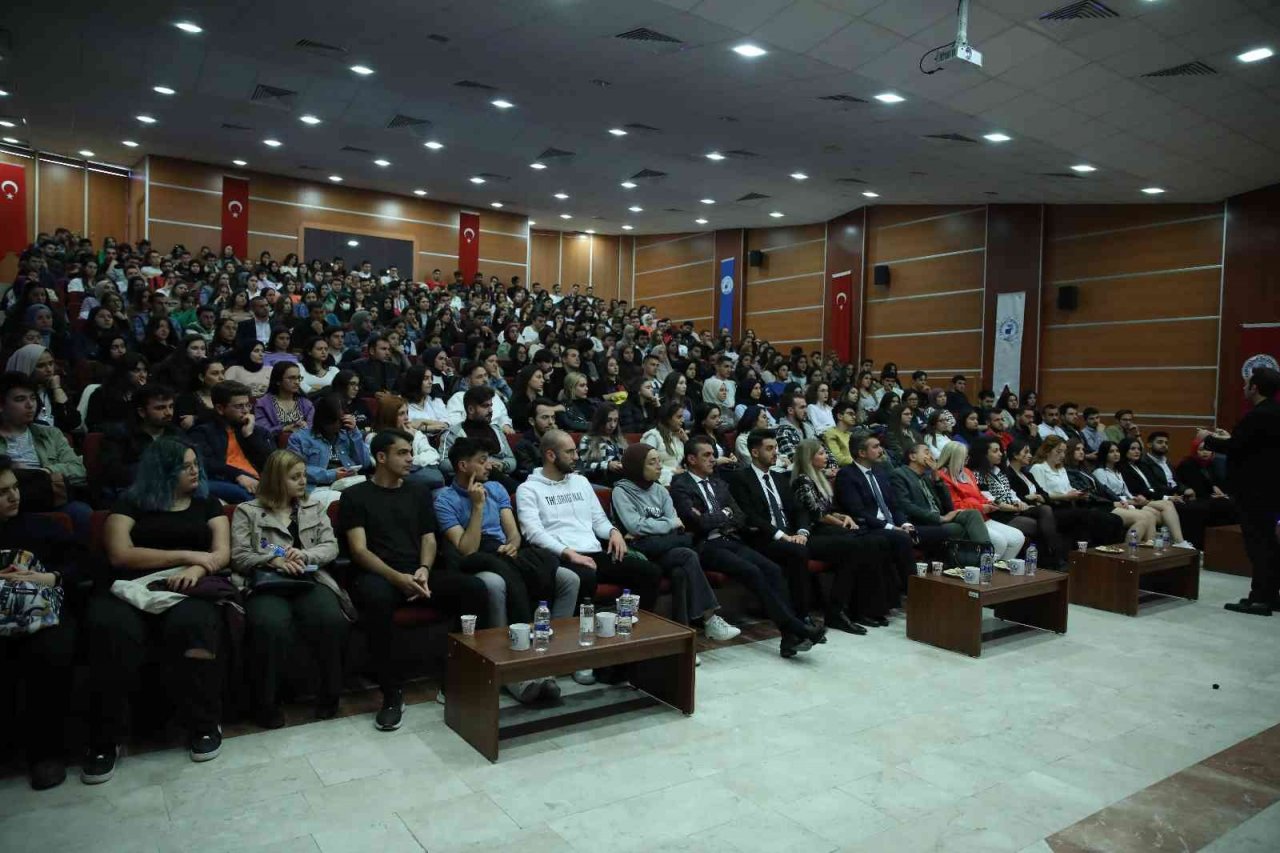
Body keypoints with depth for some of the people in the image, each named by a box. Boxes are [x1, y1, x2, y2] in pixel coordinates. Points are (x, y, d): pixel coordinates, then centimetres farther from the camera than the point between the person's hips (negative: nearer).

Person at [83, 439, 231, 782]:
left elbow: (222, 553, 9)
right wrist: (186, 555, -7)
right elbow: (120, 554, -2)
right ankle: (104, 740, -21)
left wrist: (195, 570, -14)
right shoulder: (129, 504, 13)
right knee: (109, 629, -35)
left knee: (191, 624, -36)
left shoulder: (207, 503, 19)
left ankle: (205, 725, -20)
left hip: (189, 587, 1)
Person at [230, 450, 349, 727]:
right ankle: (267, 703, -15)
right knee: (270, 626, -36)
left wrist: (305, 554, -9)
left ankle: (328, 695, -9)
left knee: (332, 620, -30)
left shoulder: (315, 507, 21)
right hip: (266, 583, -2)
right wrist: (274, 560, -13)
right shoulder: (247, 511, 12)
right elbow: (239, 556, 4)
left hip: (309, 580, 2)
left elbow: (331, 546, 11)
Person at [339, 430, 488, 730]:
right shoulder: (356, 496, 7)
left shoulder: (418, 493, 20)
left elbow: (429, 539, 14)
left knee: (474, 587, -23)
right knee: (377, 597, -41)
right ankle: (393, 694, -28)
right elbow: (358, 550, -4)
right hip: (378, 575, -4)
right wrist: (397, 577, -20)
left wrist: (424, 570, -10)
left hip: (419, 574, 4)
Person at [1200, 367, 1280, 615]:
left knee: (1257, 542, -5)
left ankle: (1260, 599, -1)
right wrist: (1231, 438, 19)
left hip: (1254, 489, -10)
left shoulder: (1258, 415, -19)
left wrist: (1207, 438, -6)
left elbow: (1233, 447, -21)